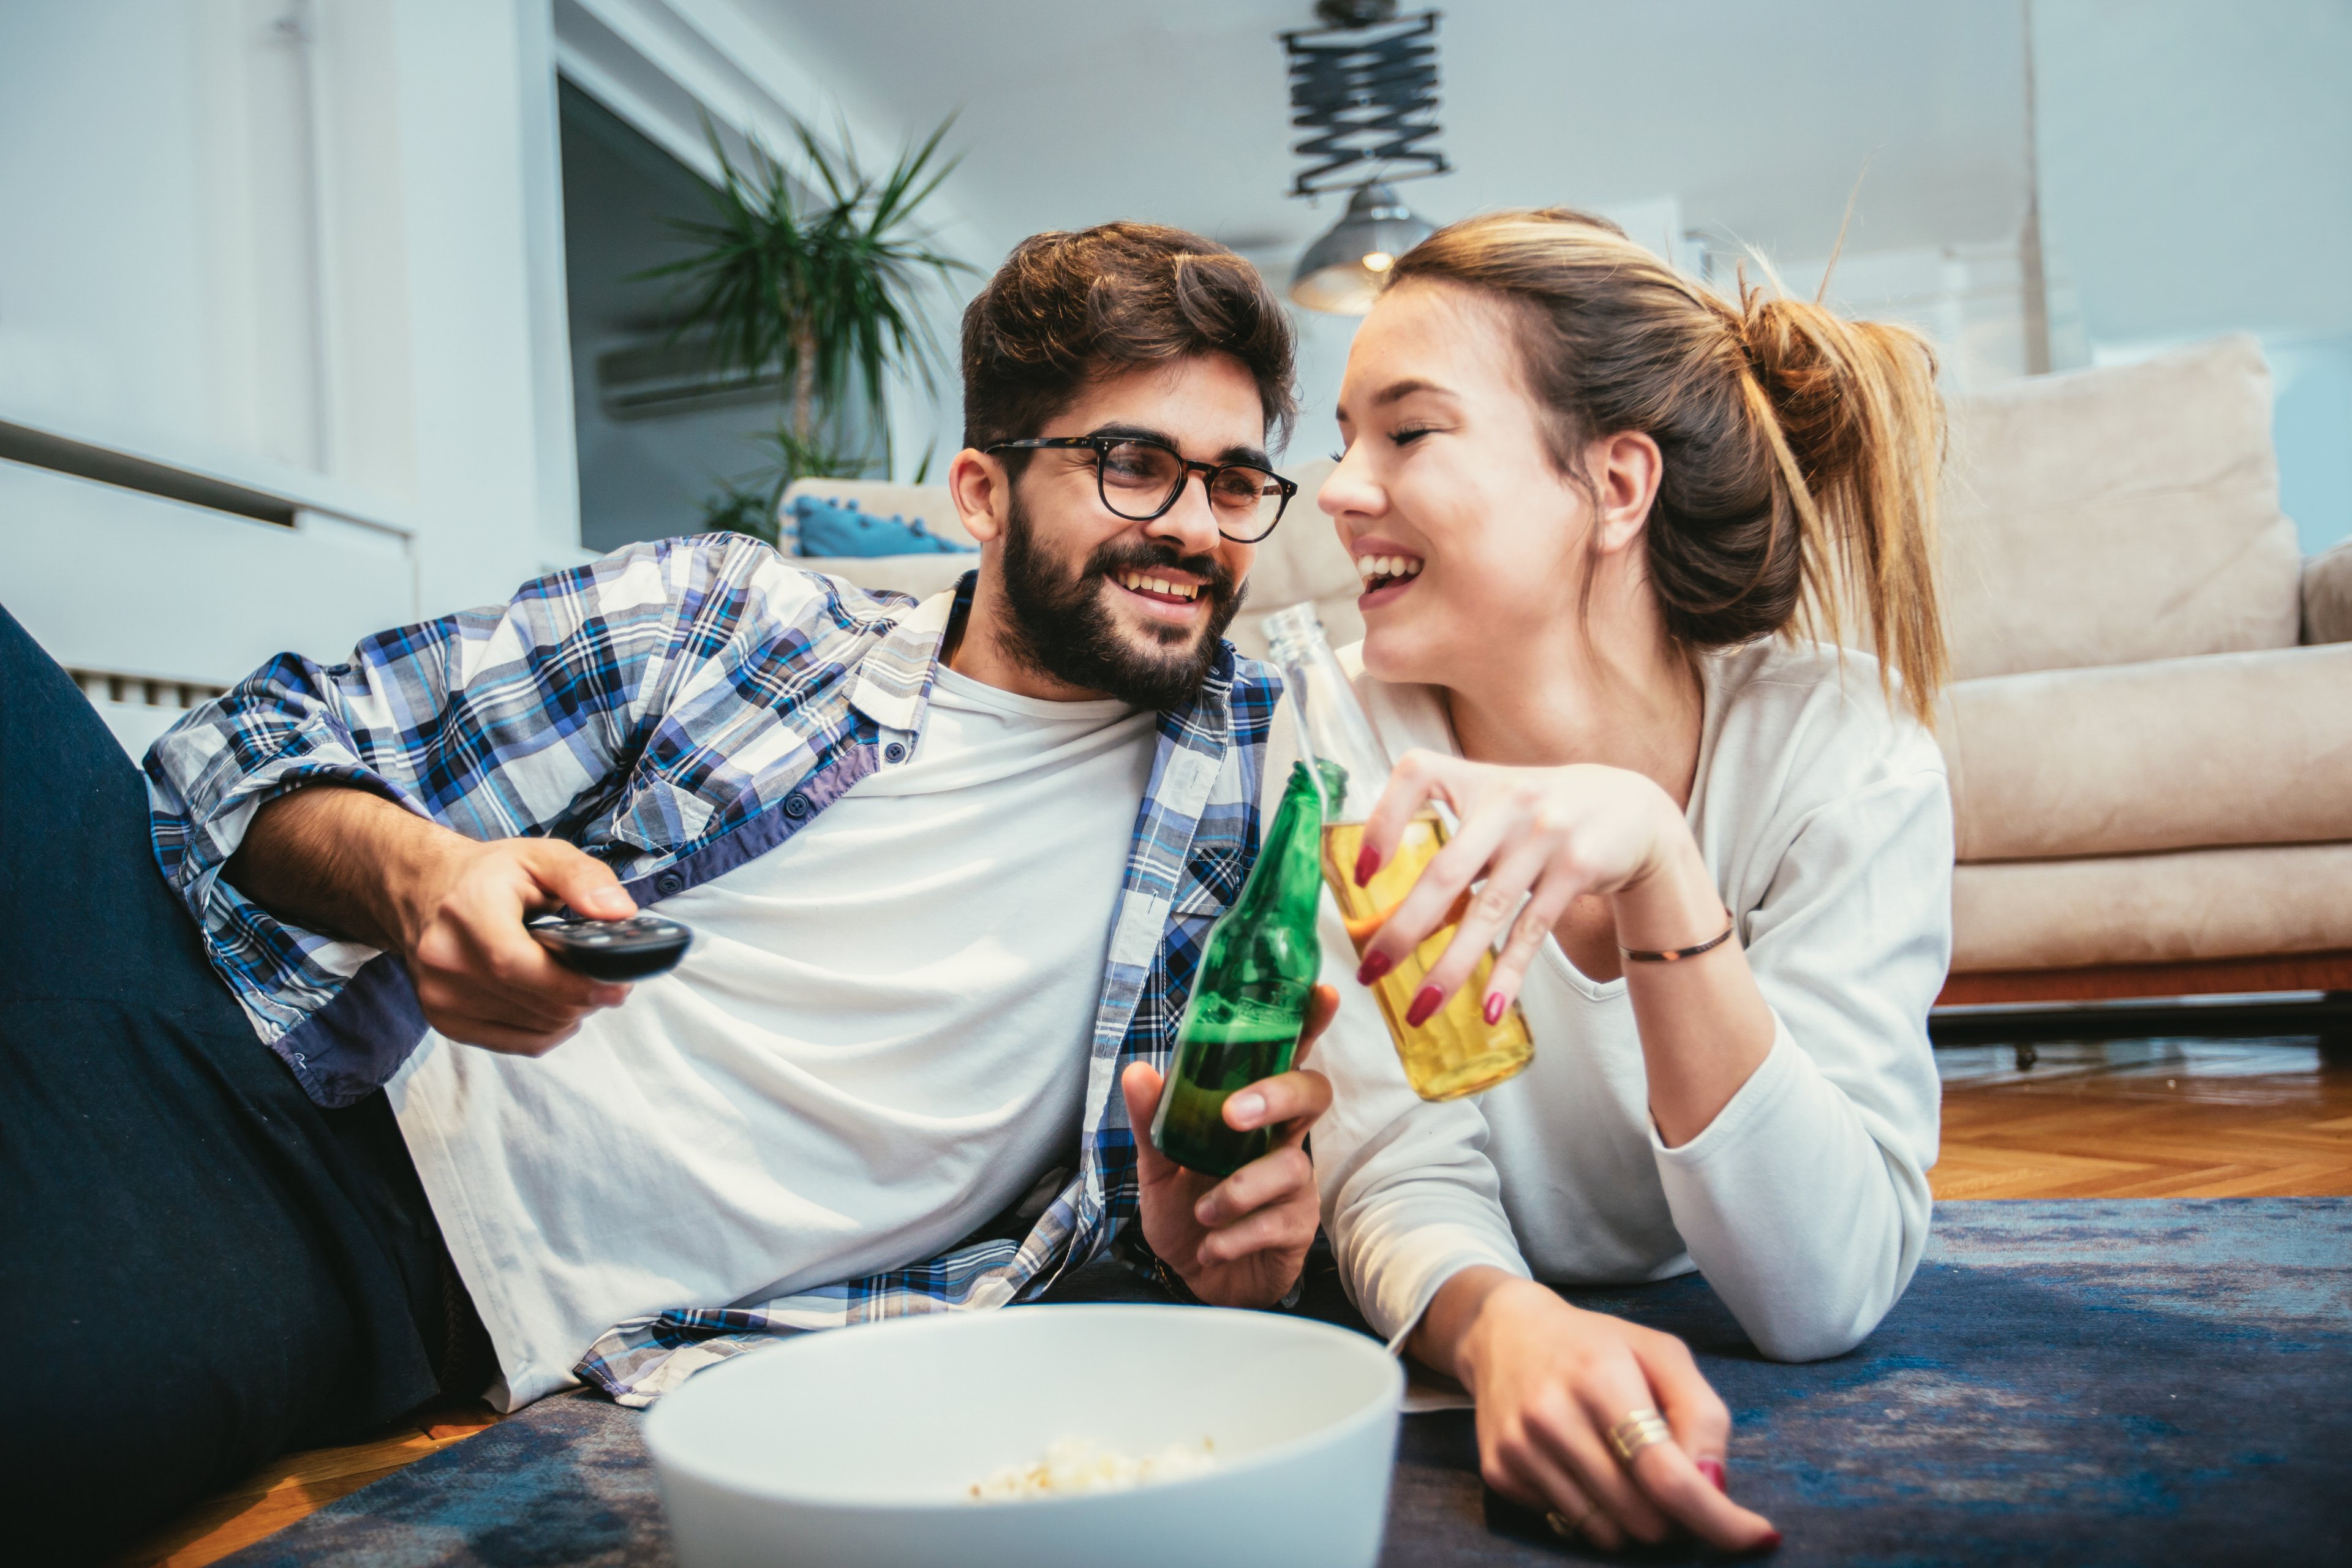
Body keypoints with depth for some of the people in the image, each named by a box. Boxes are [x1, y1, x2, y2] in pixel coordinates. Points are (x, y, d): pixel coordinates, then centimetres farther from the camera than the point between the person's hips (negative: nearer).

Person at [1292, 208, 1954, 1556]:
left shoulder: (1845, 750, -18)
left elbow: (1830, 1293, -25)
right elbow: (1402, 1178, -16)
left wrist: (1656, 865, -38)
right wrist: (1506, 1326, -39)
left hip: (1787, 1428, 0)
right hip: (1473, 1383, 0)